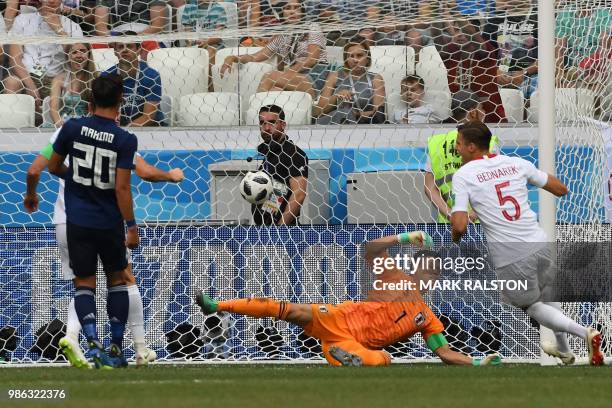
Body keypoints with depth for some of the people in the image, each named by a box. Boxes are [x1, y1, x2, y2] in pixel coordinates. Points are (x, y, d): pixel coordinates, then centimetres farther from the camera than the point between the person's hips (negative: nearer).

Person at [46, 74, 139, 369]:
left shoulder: (72, 128, -5)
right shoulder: (125, 140, -13)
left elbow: (53, 167, 6)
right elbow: (122, 187, -16)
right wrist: (131, 226, -10)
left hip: (78, 220, 1)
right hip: (110, 222, -1)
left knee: (84, 282, 7)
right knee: (117, 279, 16)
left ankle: (93, 343, -13)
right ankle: (116, 349, 15)